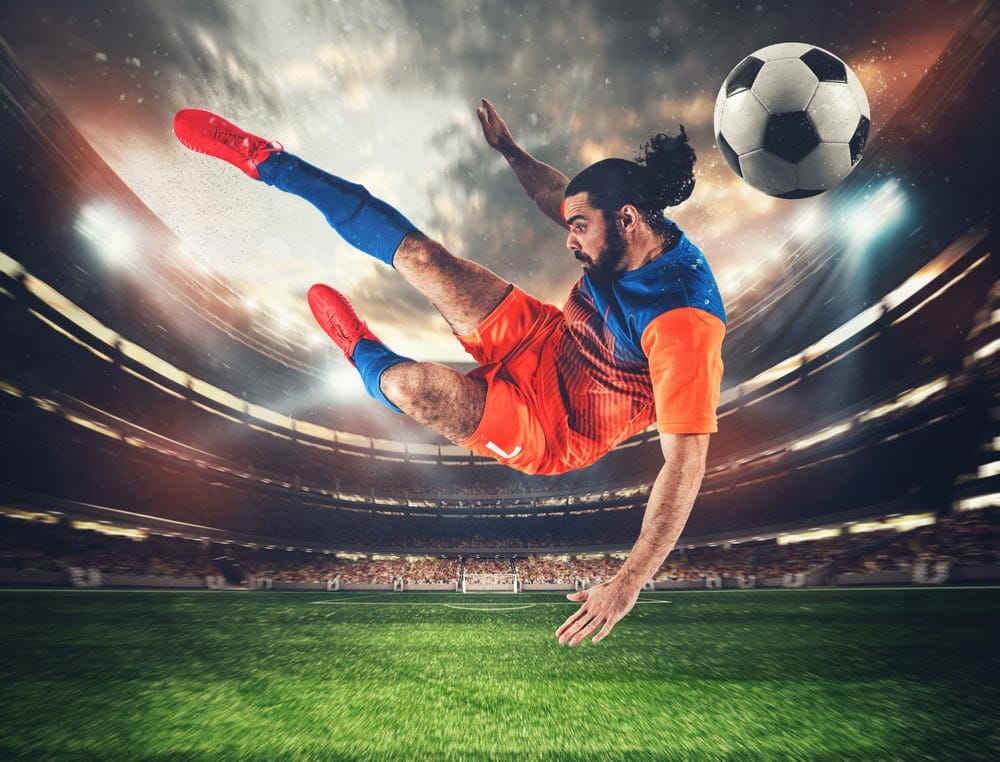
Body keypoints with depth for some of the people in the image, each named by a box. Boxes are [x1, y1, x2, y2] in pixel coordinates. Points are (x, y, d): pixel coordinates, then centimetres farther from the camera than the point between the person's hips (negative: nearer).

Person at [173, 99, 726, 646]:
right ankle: (264, 160, 13)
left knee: (410, 383, -32)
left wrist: (627, 586, -35)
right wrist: (508, 149, 22)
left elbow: (685, 462, -32)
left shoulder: (684, 323, -31)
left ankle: (363, 354, 10)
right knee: (415, 253, -5)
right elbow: (563, 198, 16)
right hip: (542, 339, 7)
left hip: (552, 429, -6)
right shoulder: (637, 239, -7)